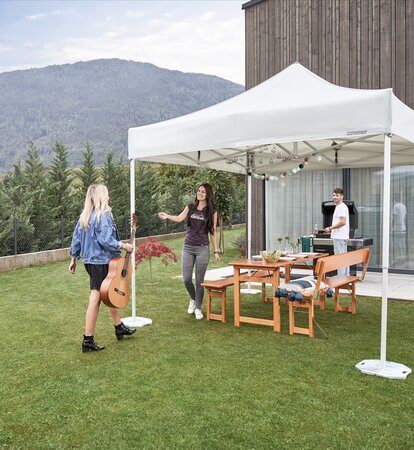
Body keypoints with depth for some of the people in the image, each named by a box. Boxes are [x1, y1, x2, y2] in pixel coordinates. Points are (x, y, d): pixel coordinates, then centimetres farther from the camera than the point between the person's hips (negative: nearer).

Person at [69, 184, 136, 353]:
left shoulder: (84, 216, 9)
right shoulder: (104, 215, -16)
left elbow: (76, 238, 11)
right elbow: (105, 240, -23)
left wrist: (73, 260, 17)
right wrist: (124, 246, -11)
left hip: (90, 261, 9)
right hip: (102, 261, -9)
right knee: (95, 299, -3)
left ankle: (119, 328, 35)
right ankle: (88, 340, 4)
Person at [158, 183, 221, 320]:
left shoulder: (212, 211, 1)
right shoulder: (190, 207, 6)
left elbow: (213, 233, 2)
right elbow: (179, 219, -10)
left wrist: (216, 251, 0)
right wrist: (167, 216, -30)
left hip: (203, 248, -2)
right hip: (188, 247, 2)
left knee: (199, 280, 2)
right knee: (187, 279, 1)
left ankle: (198, 308, 17)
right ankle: (193, 299, 30)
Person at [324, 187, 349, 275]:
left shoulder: (341, 207, -14)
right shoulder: (339, 207, 19)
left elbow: (342, 222, -24)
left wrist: (330, 228, -16)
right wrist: (331, 229, 19)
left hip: (339, 237, -11)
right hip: (339, 236, 11)